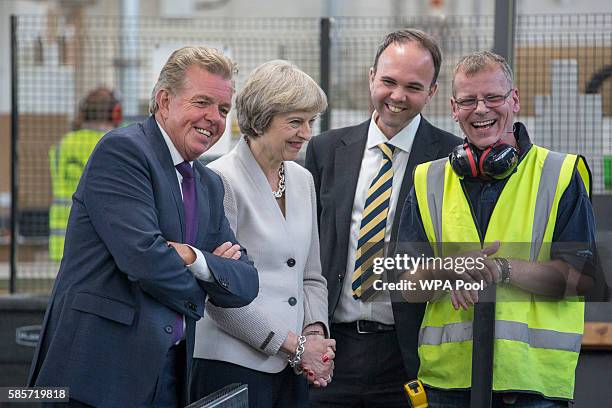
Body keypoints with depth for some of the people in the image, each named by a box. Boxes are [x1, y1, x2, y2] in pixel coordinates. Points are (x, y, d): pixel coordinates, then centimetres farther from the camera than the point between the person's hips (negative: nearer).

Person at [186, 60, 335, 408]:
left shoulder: (302, 180, 14)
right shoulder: (221, 180, -9)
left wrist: (315, 332, -1)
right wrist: (293, 344, -12)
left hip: (291, 368, 7)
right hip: (233, 366, -6)